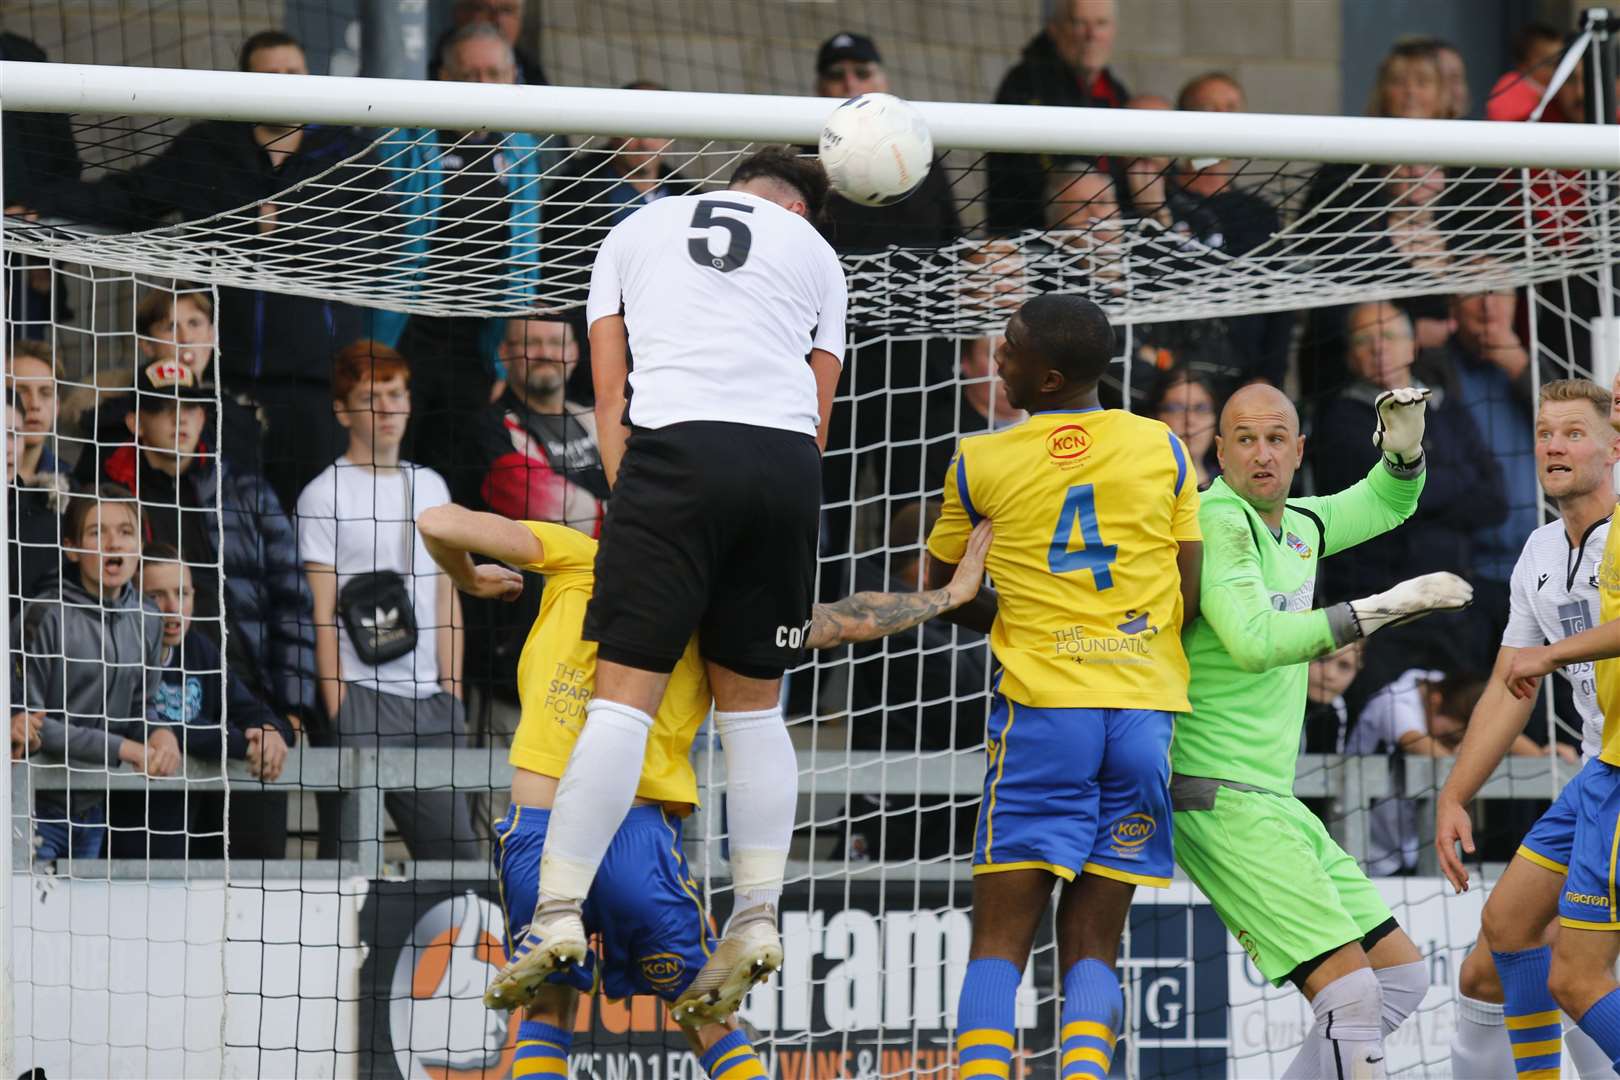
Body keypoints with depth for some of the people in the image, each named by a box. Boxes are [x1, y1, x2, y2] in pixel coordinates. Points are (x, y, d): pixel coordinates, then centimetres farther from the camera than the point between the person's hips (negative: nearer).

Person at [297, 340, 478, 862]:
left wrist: (452, 698, 11)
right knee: (349, 853, -7)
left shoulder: (430, 487, 16)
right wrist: (336, 714, -12)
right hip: (360, 697, -6)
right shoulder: (325, 496, -2)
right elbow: (322, 616, -6)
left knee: (455, 848, 2)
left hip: (429, 701, 6)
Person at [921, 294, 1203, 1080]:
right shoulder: (1163, 449, 6)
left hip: (1043, 712, -2)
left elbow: (942, 593, 16)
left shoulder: (979, 463, 3)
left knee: (999, 938, -2)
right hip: (1147, 710, 2)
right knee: (1091, 946, 5)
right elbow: (1190, 599, 5)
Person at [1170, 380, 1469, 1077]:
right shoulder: (1219, 523, -13)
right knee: (1351, 994, -20)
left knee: (1401, 978, 12)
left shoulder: (1296, 523, 13)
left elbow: (1388, 501, 33)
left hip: (1271, 802, 10)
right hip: (1219, 801, -10)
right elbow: (1254, 642, -28)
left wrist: (1404, 436, 11)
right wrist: (1383, 608, -27)